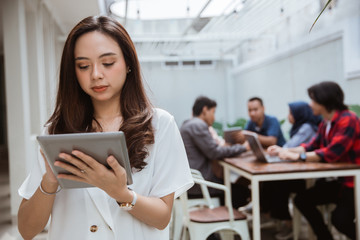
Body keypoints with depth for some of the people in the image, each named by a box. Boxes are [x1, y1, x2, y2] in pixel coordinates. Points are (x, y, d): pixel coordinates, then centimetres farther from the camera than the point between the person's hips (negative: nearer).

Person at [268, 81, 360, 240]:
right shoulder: (325, 124, 7)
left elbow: (332, 153, -30)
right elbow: (311, 146, 6)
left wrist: (297, 156, -29)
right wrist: (284, 151, -5)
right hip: (339, 180, 9)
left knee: (339, 218, -25)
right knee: (302, 200, 1)